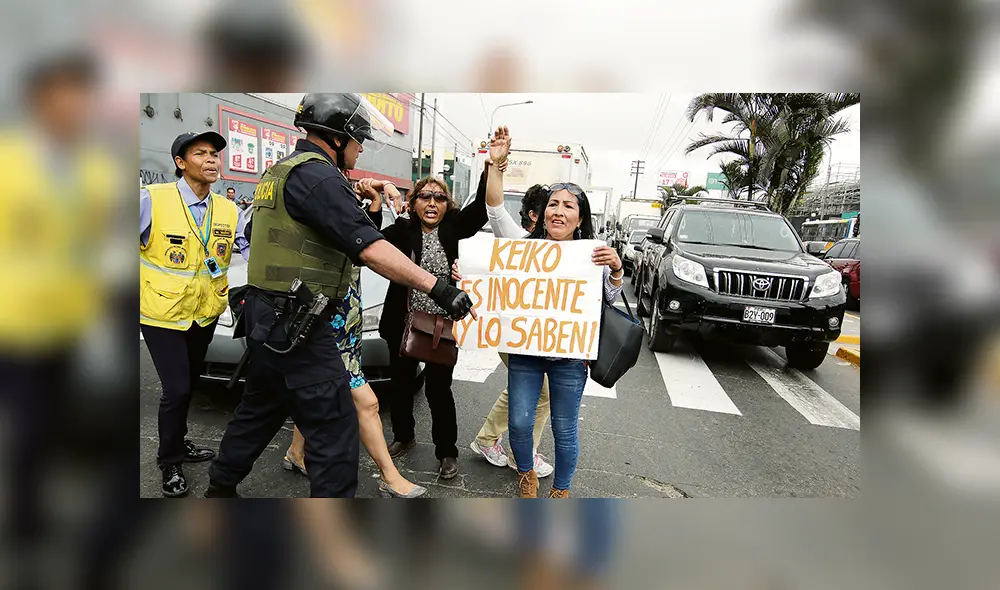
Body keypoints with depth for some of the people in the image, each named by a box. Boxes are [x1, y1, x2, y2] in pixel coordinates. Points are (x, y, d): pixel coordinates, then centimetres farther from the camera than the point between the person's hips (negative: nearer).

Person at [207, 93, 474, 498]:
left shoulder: (279, 172, 17)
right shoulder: (317, 175, -16)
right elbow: (369, 248, -27)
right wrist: (437, 288, -28)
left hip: (267, 317, 11)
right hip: (296, 323, -11)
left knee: (259, 412, 25)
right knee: (335, 431, -5)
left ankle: (220, 488, 41)